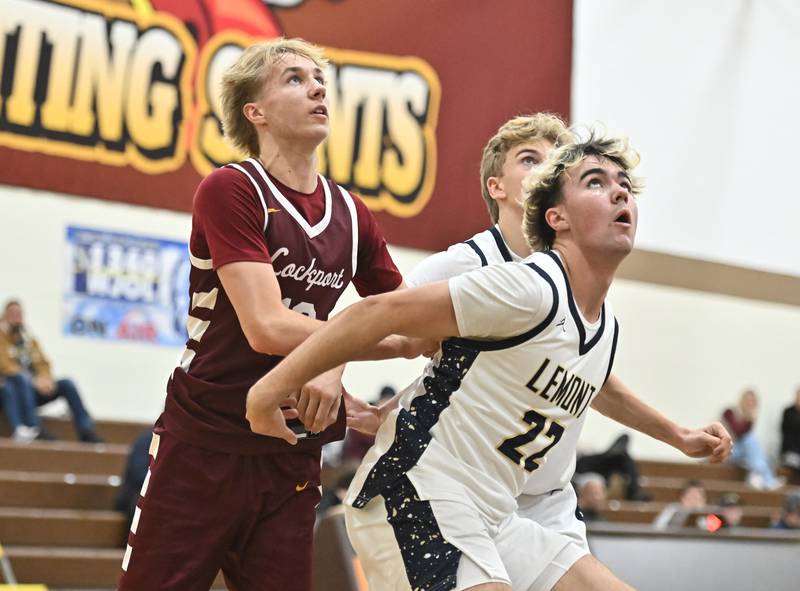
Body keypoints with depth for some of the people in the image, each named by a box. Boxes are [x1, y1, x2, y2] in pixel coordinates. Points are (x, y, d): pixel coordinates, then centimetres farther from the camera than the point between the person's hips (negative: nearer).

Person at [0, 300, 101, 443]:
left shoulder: (29, 340, 18)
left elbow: (42, 363, 10)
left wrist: (45, 378, -15)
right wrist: (34, 381, -23)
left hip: (31, 393, 6)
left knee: (66, 384, -14)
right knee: (21, 379, -38)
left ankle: (86, 431, -23)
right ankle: (35, 430, -49)